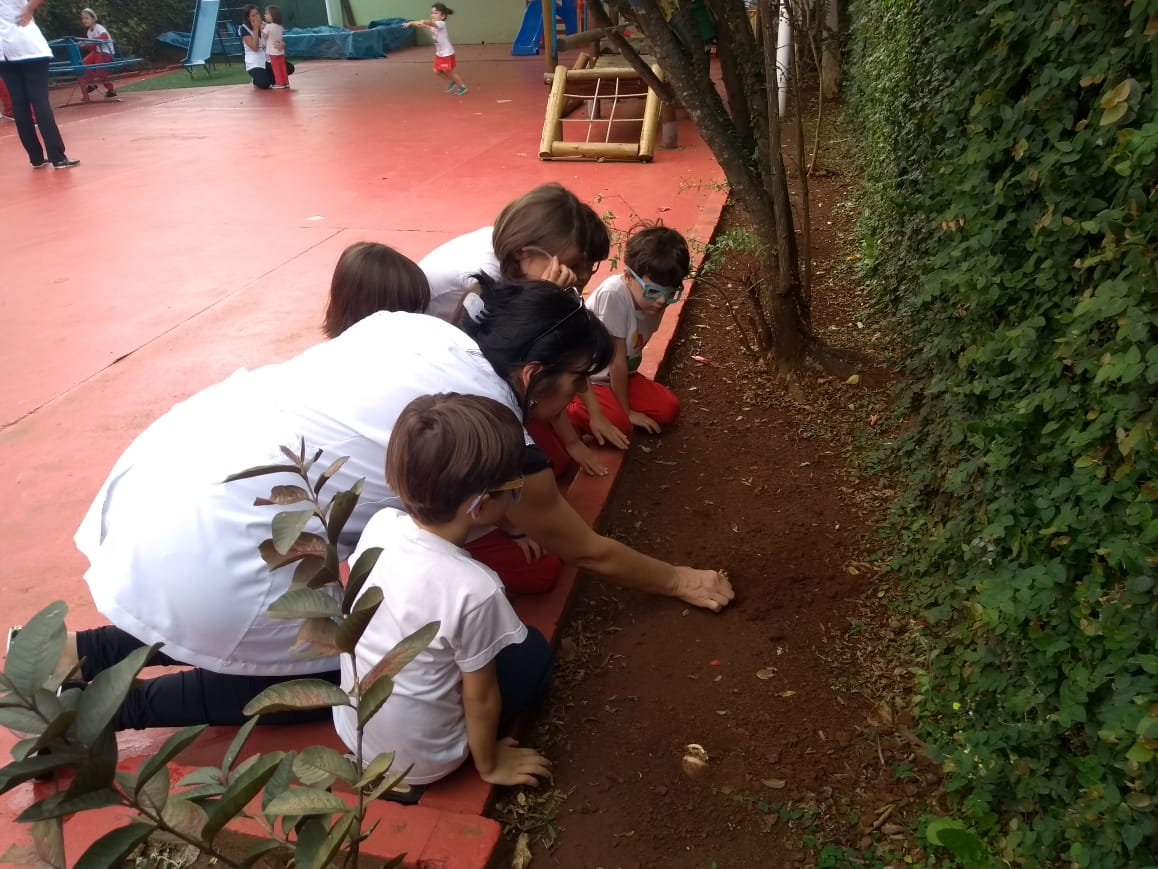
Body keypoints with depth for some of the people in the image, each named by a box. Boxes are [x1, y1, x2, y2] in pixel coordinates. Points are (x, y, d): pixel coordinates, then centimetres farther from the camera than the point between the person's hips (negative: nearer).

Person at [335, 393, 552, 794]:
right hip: (418, 762, -5)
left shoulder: (379, 525, -16)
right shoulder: (474, 589, -32)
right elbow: (480, 695, -17)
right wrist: (489, 764, 2)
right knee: (533, 652, 11)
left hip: (351, 729, 5)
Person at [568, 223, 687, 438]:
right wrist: (627, 411, -17)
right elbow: (617, 361, -24)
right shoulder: (614, 295, -31)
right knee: (619, 423, -27)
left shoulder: (652, 299, -9)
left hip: (617, 375, 7)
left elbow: (631, 353, -1)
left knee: (668, 409, -4)